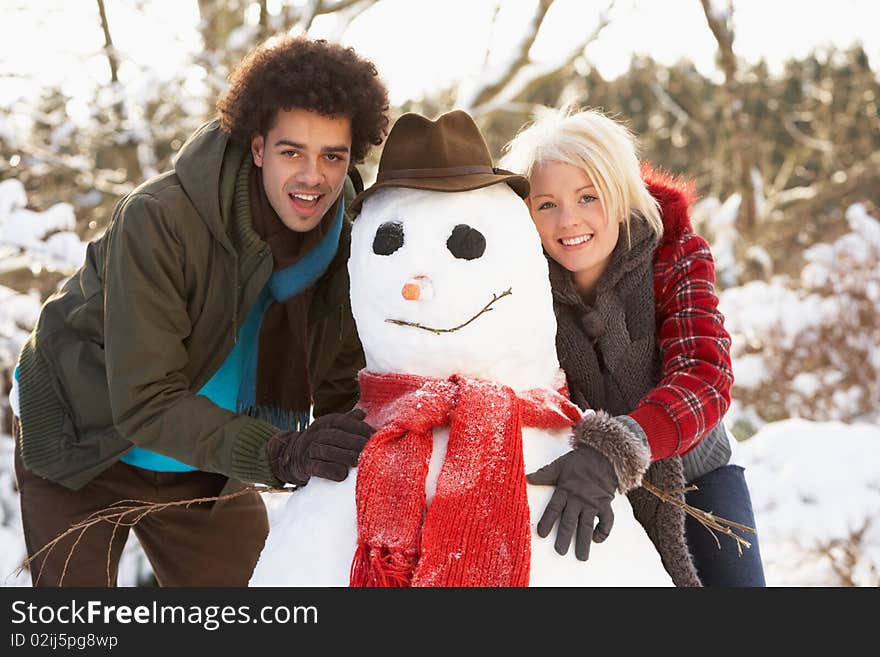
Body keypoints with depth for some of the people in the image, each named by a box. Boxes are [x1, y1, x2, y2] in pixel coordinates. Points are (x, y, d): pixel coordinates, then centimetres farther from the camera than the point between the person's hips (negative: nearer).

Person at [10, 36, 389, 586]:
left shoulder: (347, 245, -15)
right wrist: (281, 454, -46)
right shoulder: (158, 221, -32)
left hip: (207, 465, 5)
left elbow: (344, 393, -7)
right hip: (85, 445, -4)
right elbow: (144, 403, -34)